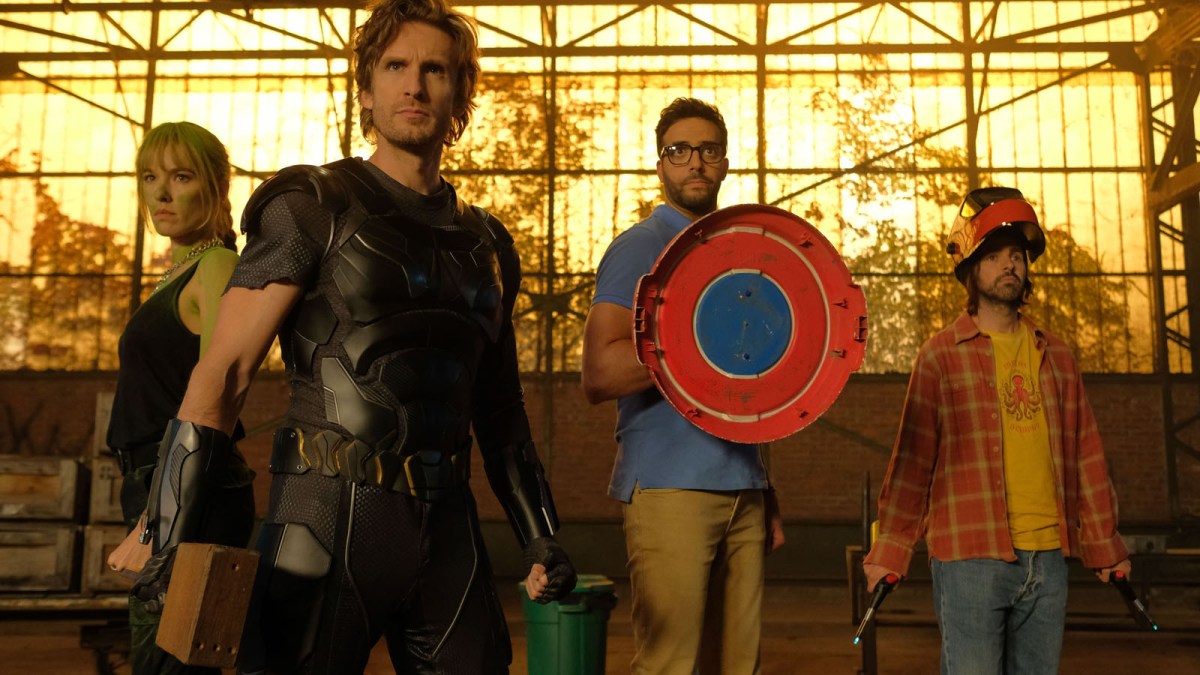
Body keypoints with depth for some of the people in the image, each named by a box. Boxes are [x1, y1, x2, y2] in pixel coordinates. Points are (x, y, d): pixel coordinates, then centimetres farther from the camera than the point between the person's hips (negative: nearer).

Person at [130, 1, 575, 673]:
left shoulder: (487, 242, 14)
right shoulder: (314, 207, -1)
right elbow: (224, 370, -7)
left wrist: (540, 539, 13)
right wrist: (173, 537, -15)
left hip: (449, 529, 5)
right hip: (331, 517, -4)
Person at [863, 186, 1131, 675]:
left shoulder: (1054, 355, 13)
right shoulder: (941, 355, 0)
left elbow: (1083, 455, 15)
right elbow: (912, 459, -3)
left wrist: (1104, 543, 16)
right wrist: (889, 550, -6)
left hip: (1048, 557, 5)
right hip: (969, 559, -4)